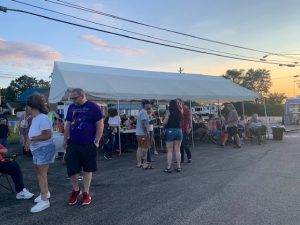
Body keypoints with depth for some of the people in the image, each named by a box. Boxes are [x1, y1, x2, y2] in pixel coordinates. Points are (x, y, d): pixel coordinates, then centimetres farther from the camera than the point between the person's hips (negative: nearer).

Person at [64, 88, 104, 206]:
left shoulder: (93, 107, -7)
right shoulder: (71, 107, 7)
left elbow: (100, 124, -8)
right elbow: (68, 124, 14)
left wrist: (96, 141, -11)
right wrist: (65, 140, 10)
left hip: (88, 145, -3)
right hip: (73, 144, 4)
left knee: (88, 169, 9)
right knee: (71, 169, 4)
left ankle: (86, 193, 25)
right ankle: (76, 190, 29)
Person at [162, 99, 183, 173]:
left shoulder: (169, 111, -7)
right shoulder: (179, 112, 5)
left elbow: (165, 122, -12)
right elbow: (180, 121, 4)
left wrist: (163, 124, 8)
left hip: (170, 130, -4)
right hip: (179, 130, 4)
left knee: (169, 151, 3)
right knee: (177, 150, 12)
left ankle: (168, 168, 6)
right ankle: (178, 167, 17)